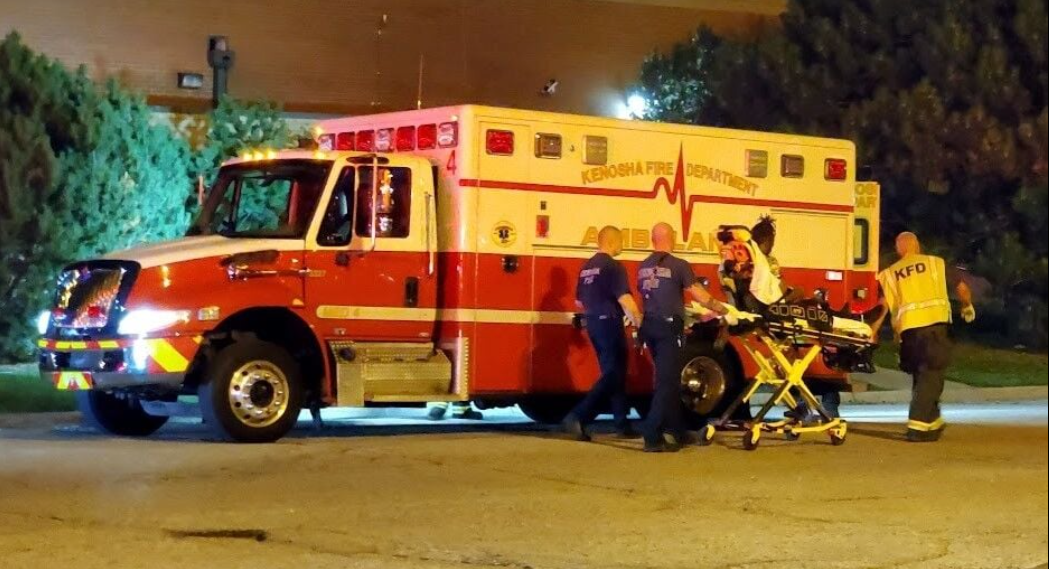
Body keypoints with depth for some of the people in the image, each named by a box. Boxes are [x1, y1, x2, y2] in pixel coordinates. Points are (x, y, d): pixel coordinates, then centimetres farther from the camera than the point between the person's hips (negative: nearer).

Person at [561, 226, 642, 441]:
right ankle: (578, 417, -18)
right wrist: (639, 323, -15)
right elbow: (624, 299, -20)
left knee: (612, 373, 14)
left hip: (592, 324, 9)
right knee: (613, 375, -6)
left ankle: (622, 424, 17)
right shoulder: (613, 266, -13)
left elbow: (579, 302, 22)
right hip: (609, 323, -9)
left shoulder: (587, 267, 13)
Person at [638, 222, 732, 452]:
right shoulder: (678, 266, -10)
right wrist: (720, 309, 8)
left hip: (649, 325, 7)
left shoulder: (643, 267, 9)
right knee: (667, 382, -5)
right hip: (669, 326, -7)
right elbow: (700, 295, -8)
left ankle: (677, 430, 26)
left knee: (670, 379, 18)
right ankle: (652, 437, -12)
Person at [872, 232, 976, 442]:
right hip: (933, 323, -3)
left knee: (922, 376, 20)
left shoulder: (889, 274, 17)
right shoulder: (935, 263, 13)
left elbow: (882, 306, 4)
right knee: (930, 376, -3)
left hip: (907, 328, 3)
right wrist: (967, 306, 34)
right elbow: (961, 287, 15)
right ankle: (918, 425, -14)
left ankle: (933, 421, 29)